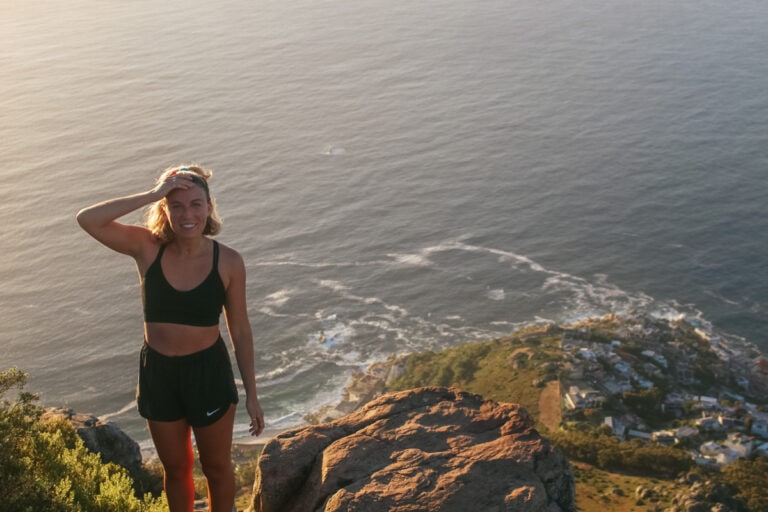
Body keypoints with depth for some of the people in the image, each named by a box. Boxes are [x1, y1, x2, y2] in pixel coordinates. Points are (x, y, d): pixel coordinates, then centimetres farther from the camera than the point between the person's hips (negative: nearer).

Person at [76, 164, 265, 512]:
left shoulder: (228, 261, -13)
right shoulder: (147, 249, -12)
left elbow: (240, 331, -5)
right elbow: (87, 220, -26)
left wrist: (251, 394, -1)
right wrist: (151, 195, -30)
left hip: (209, 372, -1)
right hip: (158, 372, 2)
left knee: (217, 468, 19)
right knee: (175, 469, 23)